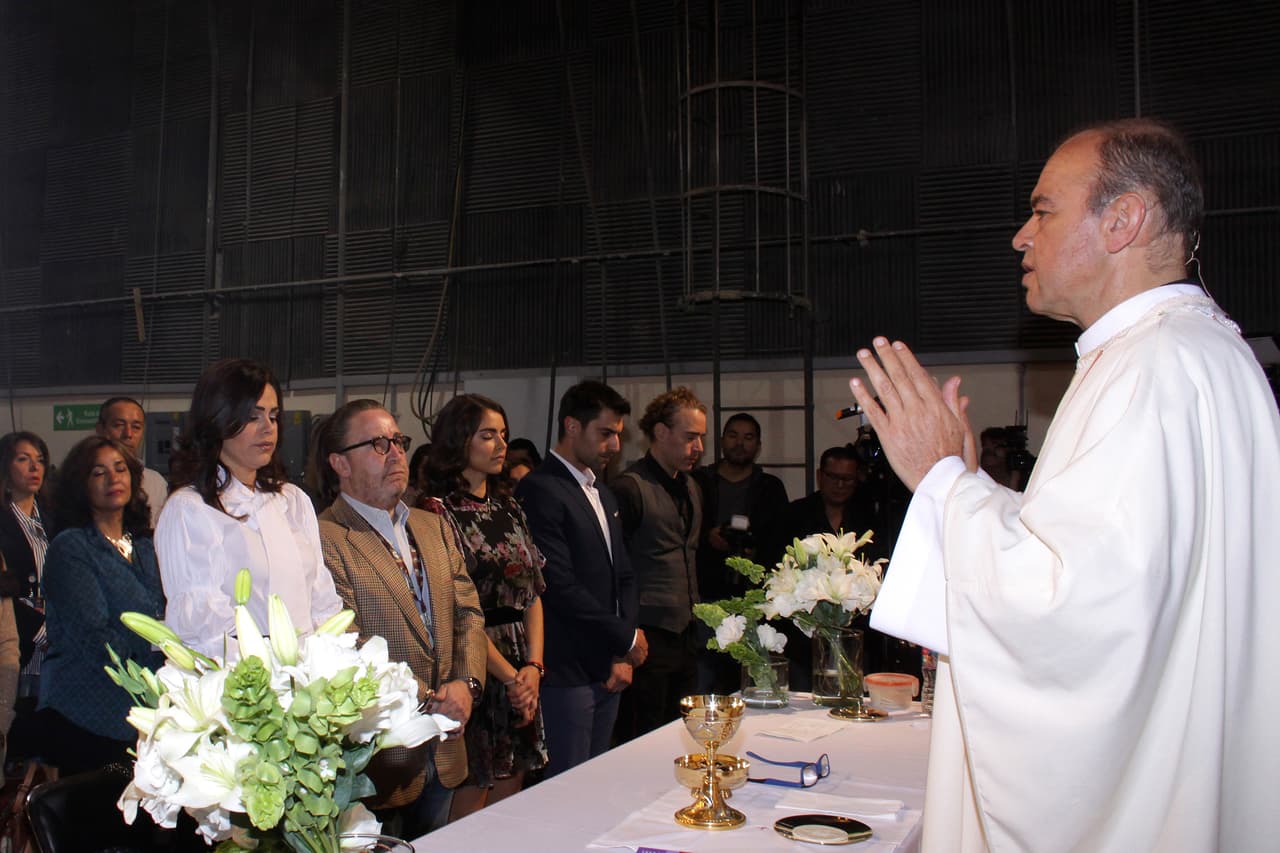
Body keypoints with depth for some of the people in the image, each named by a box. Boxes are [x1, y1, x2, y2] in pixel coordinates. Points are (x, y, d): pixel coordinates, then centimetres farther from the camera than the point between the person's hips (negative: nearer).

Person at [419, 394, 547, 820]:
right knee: (470, 799, 0)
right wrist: (509, 675, -12)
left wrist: (534, 666, -3)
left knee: (509, 797, 12)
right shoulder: (437, 512, -8)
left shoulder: (509, 509, 13)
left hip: (521, 676, 6)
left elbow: (533, 593, 10)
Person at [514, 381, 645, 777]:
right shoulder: (539, 491, -12)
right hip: (566, 674, -8)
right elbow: (560, 587, -18)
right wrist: (627, 639, -8)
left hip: (609, 670, 8)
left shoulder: (604, 495, 18)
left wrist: (623, 656, 6)